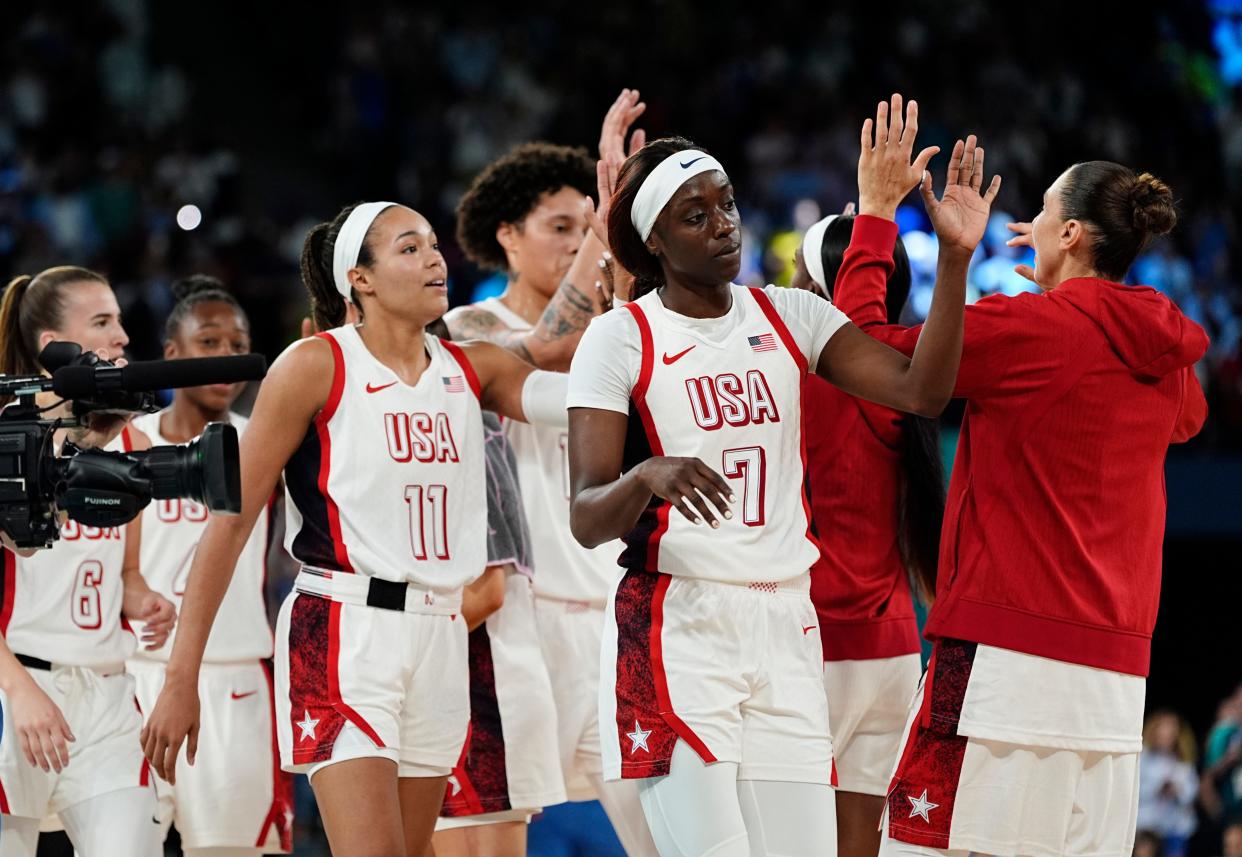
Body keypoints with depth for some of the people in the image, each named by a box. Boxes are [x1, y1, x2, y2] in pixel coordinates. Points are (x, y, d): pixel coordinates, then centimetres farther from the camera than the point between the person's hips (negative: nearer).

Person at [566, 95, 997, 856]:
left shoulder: (788, 317, 9)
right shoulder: (621, 340, -3)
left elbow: (921, 391, -3)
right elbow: (586, 520, -9)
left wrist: (955, 257, -12)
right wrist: (648, 476, -31)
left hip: (785, 628, 5)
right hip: (676, 629, -4)